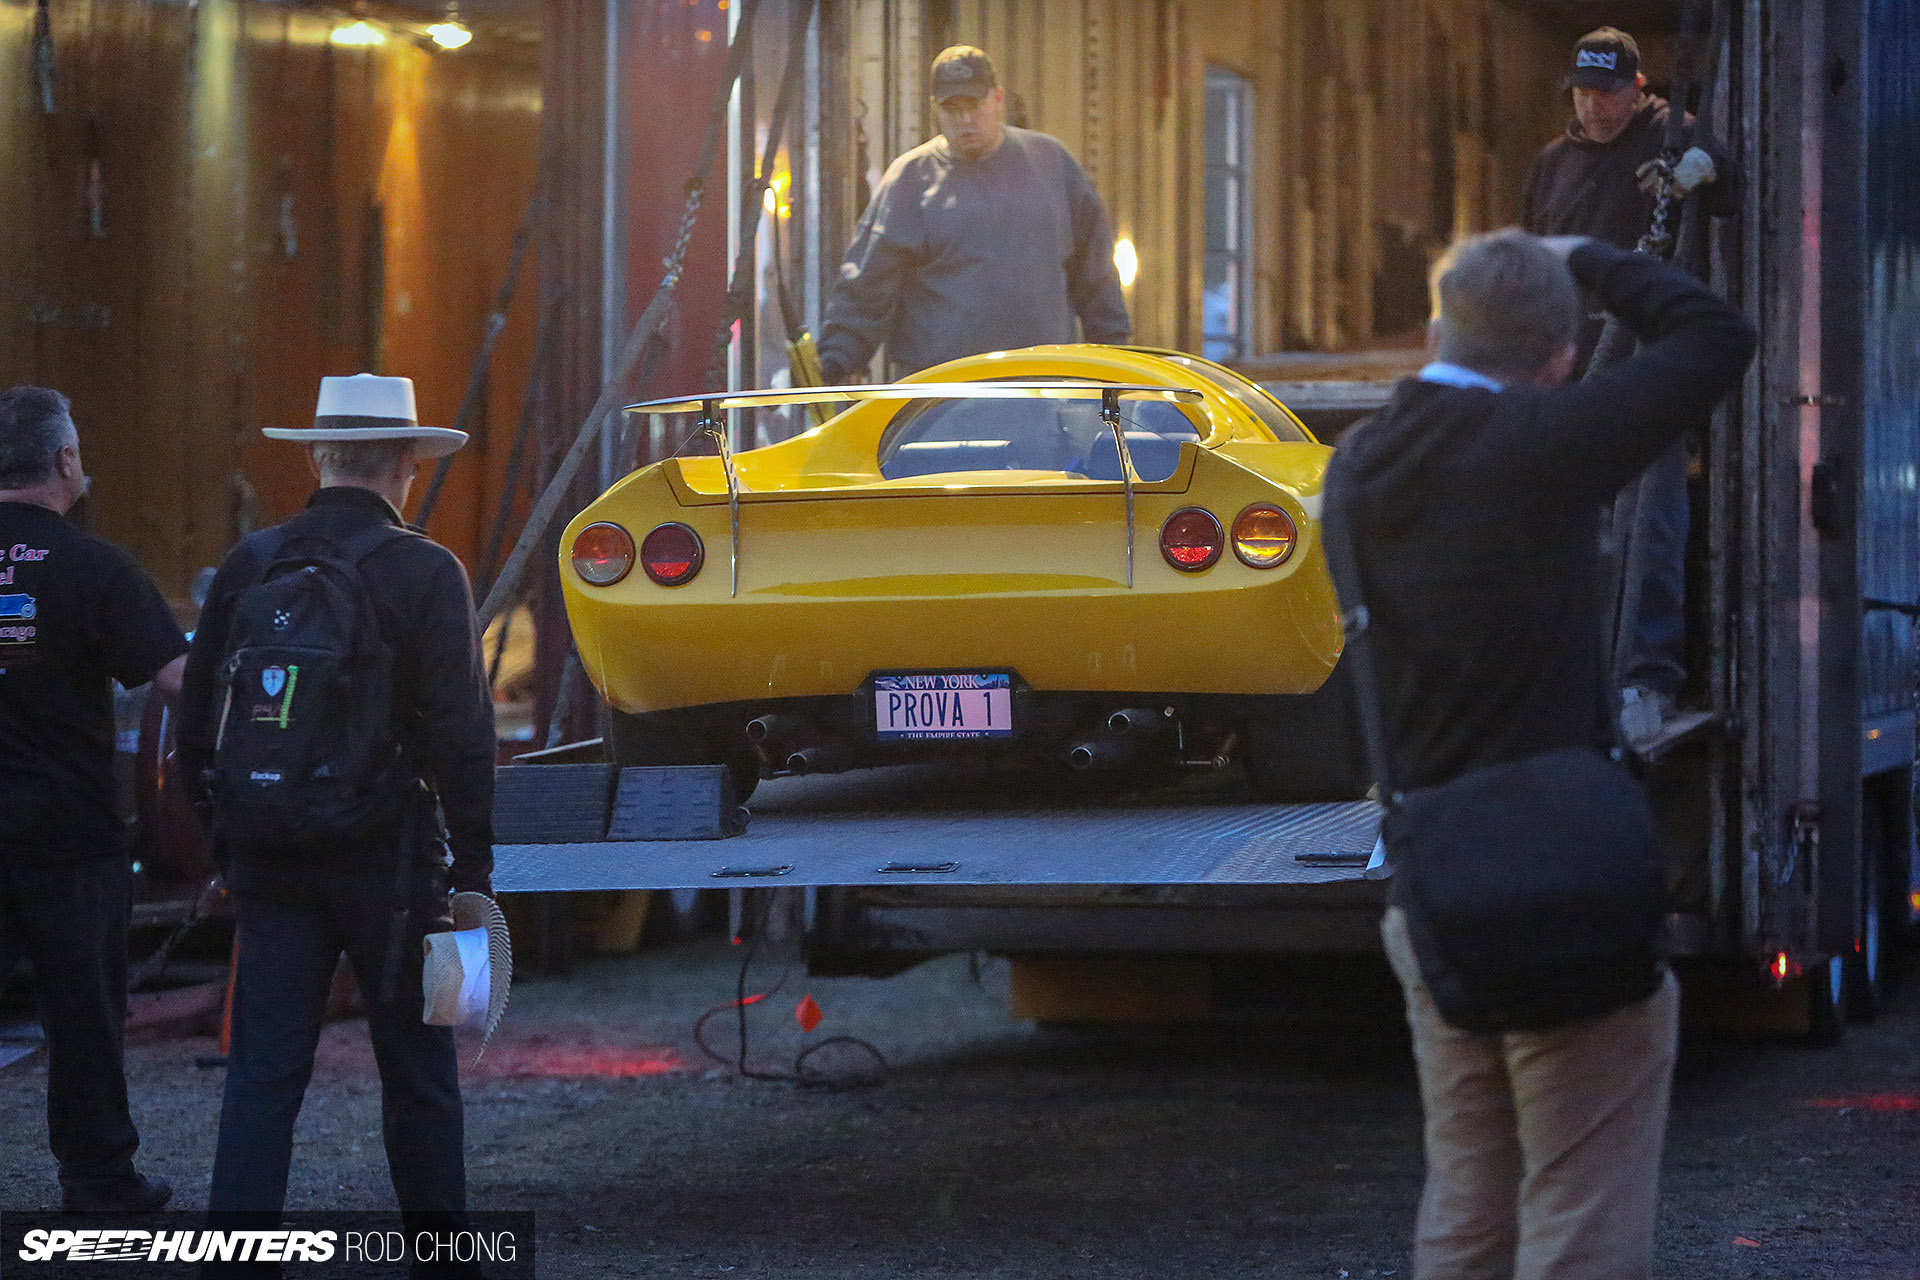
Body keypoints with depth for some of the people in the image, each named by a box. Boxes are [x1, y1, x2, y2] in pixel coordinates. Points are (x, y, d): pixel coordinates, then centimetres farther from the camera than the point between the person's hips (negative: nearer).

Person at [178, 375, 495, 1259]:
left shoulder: (248, 566, 4)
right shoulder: (424, 573, -9)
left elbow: (195, 725, 10)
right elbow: (461, 735, -11)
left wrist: (226, 843, 19)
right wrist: (473, 868, -5)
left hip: (268, 863, 3)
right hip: (385, 858, -3)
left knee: (262, 1076, 3)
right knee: (417, 1073, 10)